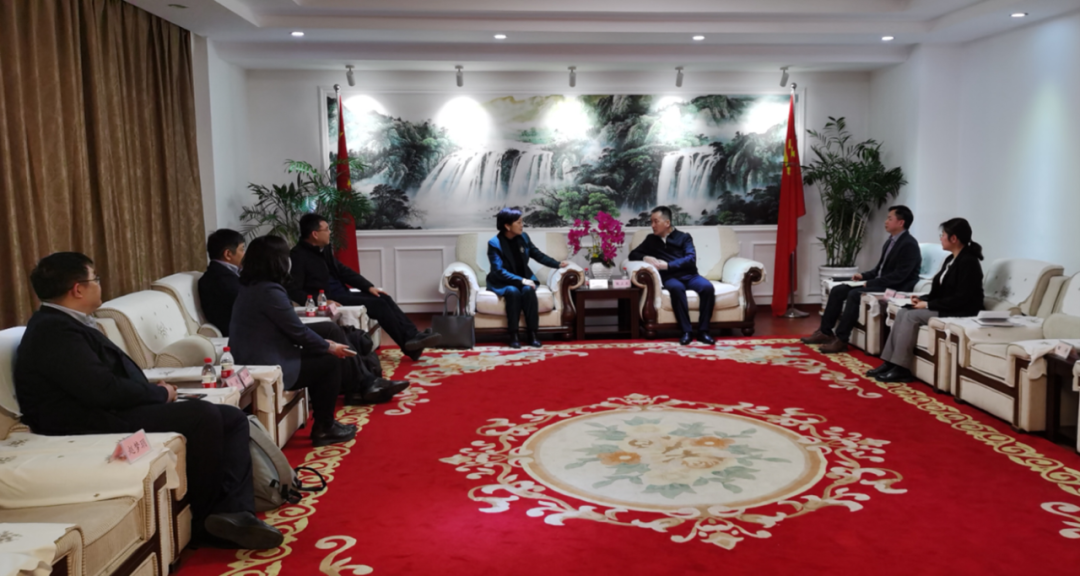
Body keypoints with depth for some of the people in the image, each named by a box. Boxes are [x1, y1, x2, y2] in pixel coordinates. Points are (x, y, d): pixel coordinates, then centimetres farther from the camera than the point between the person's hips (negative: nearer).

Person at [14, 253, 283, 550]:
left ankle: (234, 512, -18)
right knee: (204, 415, -26)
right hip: (97, 424, -11)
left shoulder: (64, 324, 19)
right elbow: (105, 390, -23)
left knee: (234, 419, -2)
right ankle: (203, 520, -8)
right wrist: (160, 393, -8)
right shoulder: (54, 330, -15)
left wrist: (153, 390, 1)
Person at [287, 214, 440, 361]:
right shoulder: (298, 256, -14)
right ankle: (408, 343, -11)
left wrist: (369, 287, 8)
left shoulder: (323, 248, 13)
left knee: (383, 298, -7)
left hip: (341, 294, 9)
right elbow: (294, 291, -20)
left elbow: (343, 271, 18)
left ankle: (412, 336, -14)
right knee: (377, 304, -19)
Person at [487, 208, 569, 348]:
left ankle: (532, 334, -25)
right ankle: (513, 336, -27)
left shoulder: (523, 237, 0)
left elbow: (538, 255, 11)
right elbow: (499, 271, -22)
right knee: (513, 292, -36)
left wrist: (558, 264, -1)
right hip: (502, 283, -4)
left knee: (528, 290, -30)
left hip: (523, 279, 4)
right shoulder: (494, 243, -16)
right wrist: (521, 280, -30)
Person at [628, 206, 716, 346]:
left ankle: (703, 331, -25)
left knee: (708, 287, -31)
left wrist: (667, 265, -12)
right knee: (676, 288, -38)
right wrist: (646, 258, -4)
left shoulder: (684, 237, 15)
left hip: (689, 276, 1)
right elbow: (633, 254, 19)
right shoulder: (651, 239, 22)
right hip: (670, 278, -1)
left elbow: (691, 259, 0)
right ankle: (686, 331, -36)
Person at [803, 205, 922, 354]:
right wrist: (864, 275, 3)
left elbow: (899, 276, -22)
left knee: (855, 294, -30)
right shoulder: (891, 240, 14)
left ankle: (841, 340, -25)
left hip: (896, 288, -10)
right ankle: (825, 331, 1)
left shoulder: (909, 244, -15)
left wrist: (871, 283, -21)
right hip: (879, 283, 10)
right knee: (837, 290, -3)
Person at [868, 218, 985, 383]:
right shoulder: (951, 259, 14)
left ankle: (901, 368, -18)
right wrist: (923, 299, -1)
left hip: (960, 312, -9)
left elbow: (961, 298, -22)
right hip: (944, 307, 9)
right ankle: (890, 362, -11)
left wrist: (928, 305, -18)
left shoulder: (968, 262, -16)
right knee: (903, 312, -6)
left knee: (912, 316, -22)